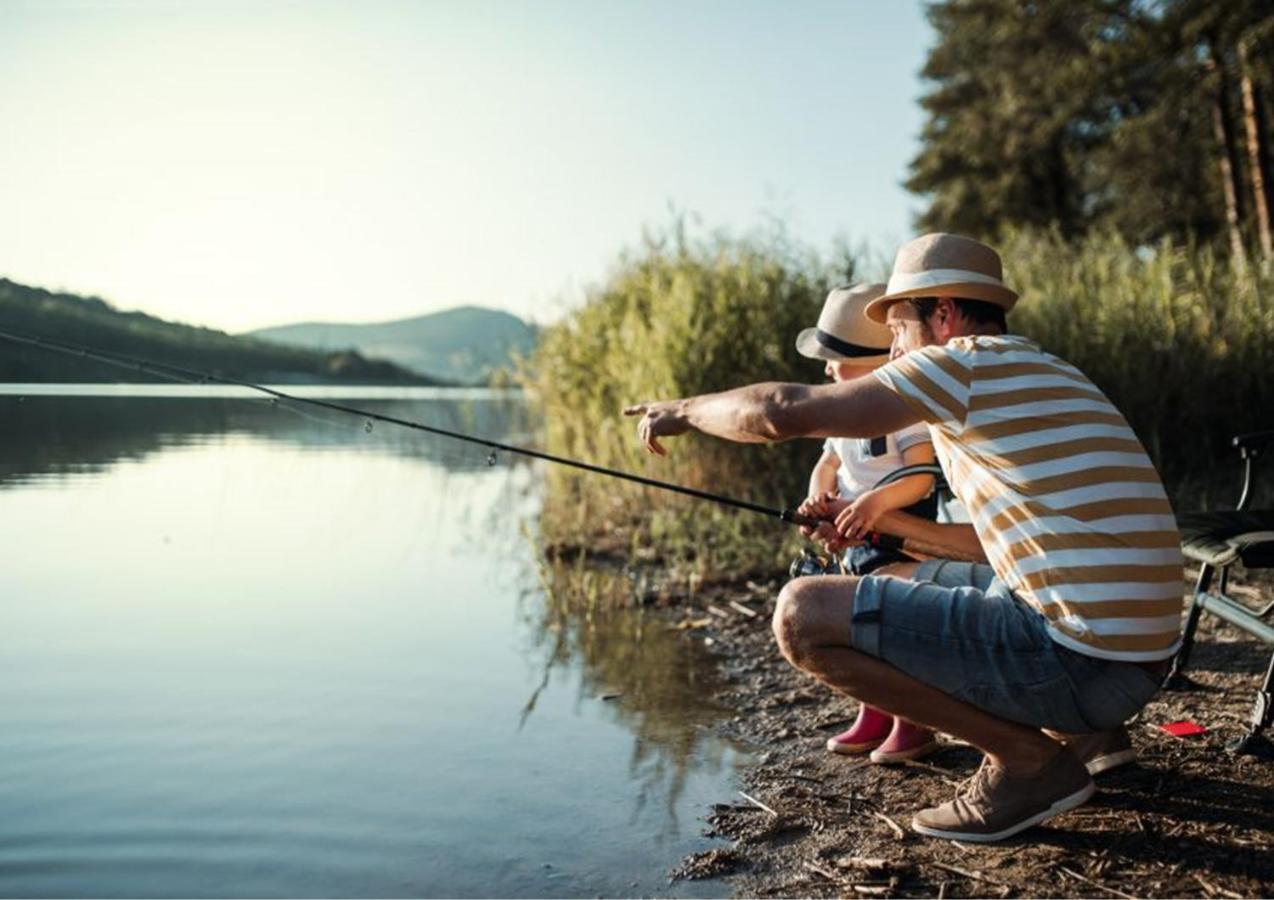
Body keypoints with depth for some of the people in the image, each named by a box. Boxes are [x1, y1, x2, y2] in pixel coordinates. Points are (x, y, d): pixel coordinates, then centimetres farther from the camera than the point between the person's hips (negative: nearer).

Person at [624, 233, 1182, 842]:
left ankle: (1026, 756, -3)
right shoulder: (1043, 374, 19)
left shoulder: (969, 362, -9)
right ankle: (1081, 729, 18)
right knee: (906, 584, 28)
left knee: (803, 614, -10)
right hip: (1135, 653, 10)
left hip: (1082, 657, -10)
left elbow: (785, 412, -12)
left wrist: (686, 410, 5)